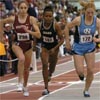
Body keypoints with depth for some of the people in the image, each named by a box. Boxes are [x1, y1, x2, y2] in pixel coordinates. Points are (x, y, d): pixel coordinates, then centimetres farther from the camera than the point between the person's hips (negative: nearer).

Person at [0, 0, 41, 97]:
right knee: (21, 58, -34)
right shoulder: (13, 19, -12)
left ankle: (25, 87, 38)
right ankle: (20, 83, -26)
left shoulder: (31, 19, -14)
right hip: (17, 44, -2)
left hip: (28, 45, 2)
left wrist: (28, 31, -30)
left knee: (26, 68, 14)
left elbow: (38, 35, -16)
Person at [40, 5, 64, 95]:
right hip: (44, 47, 0)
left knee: (52, 66, 17)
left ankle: (49, 74, 57)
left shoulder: (56, 25, -24)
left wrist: (54, 48, -26)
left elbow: (62, 39, -18)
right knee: (45, 65, -19)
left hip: (54, 47, 0)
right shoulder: (40, 24, -18)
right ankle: (46, 88, -17)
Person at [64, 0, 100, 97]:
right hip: (78, 48, -2)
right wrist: (67, 42, -5)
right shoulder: (78, 20, -20)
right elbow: (67, 27, -6)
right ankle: (81, 74, 33)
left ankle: (86, 90, 20)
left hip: (90, 48, 2)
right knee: (80, 71, -7)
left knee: (90, 70, -1)